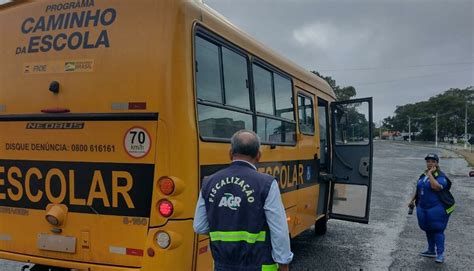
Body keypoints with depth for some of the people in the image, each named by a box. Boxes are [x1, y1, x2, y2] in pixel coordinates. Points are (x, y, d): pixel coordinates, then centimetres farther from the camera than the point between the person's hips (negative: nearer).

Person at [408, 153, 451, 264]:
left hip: (436, 208, -8)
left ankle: (440, 254, 2)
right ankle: (431, 251, 29)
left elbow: (436, 187, -32)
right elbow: (418, 189, 21)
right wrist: (413, 200, 23)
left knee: (437, 229, -5)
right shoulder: (423, 175, 10)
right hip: (423, 208, 8)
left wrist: (430, 174, -23)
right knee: (428, 229, 16)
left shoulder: (440, 176, -13)